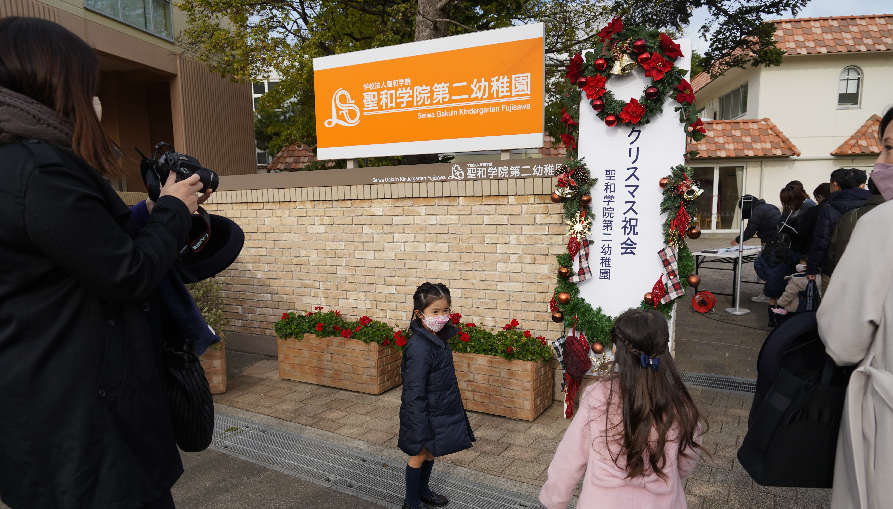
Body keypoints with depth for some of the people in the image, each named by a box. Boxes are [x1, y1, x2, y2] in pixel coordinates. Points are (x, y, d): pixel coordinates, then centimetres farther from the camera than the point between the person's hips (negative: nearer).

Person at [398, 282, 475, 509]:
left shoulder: (440, 337, -2)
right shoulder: (419, 347, -30)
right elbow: (414, 393, -25)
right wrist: (421, 431, -21)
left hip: (441, 410, 8)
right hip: (425, 413, -8)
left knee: (430, 453, 24)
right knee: (420, 454, 12)